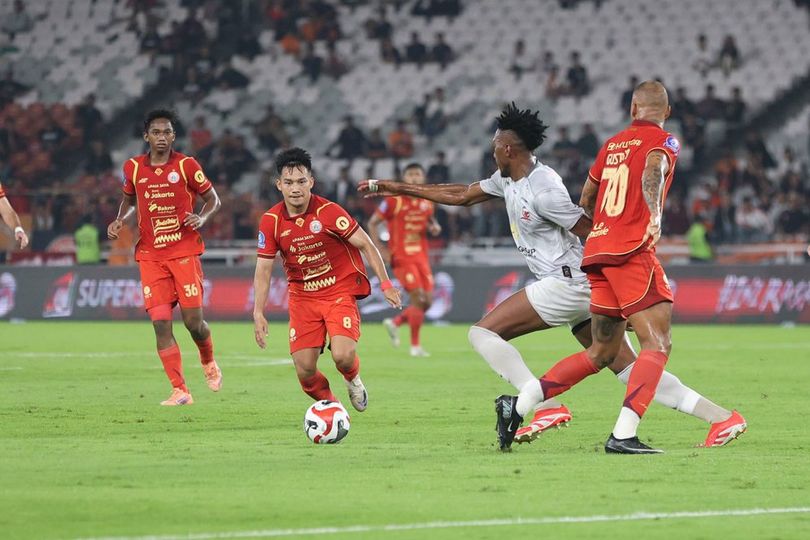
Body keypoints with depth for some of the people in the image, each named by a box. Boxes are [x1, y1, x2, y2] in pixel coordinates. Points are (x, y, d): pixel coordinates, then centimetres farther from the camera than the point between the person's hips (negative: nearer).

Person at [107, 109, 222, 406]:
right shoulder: (133, 168, 5)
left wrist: (201, 218, -13)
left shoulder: (186, 165, -2)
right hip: (150, 256, 2)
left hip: (184, 251, -2)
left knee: (193, 321, -4)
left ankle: (208, 360, 31)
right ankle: (180, 391, -6)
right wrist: (120, 220, 4)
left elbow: (213, 198, 7)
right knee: (161, 323, -9)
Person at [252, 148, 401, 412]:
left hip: (340, 291, -3)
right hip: (302, 297, 3)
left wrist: (385, 284, -13)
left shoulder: (328, 212, -15)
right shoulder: (271, 221, -6)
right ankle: (330, 405, 25)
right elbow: (263, 269, 0)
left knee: (343, 356, -23)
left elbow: (365, 245, -8)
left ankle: (353, 379, 14)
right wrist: (258, 313, -8)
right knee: (305, 371, -6)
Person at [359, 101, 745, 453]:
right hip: (579, 290, 9)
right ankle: (720, 416, -3)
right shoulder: (508, 180, 14)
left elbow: (595, 232, -16)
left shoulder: (542, 190, -15)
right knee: (629, 369, 4)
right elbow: (461, 195, 27)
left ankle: (546, 407, -19)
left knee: (483, 333, -8)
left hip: (567, 282, -9)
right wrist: (396, 189, 29)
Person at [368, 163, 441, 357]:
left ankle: (395, 323, 25)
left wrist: (434, 226, 0)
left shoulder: (427, 201, 6)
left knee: (427, 301, 2)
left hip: (421, 257, 6)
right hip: (401, 258, -6)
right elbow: (373, 223, -3)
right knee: (418, 296, -15)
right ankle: (415, 345, -5)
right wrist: (380, 249, -11)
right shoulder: (394, 200, -9)